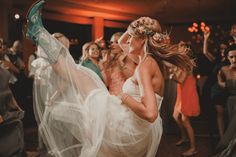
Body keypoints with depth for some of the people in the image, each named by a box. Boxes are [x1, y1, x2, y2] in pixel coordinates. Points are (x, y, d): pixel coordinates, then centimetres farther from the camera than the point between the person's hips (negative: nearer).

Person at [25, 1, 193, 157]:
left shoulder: (146, 64, -18)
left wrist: (124, 97, -17)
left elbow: (150, 113, -31)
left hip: (126, 128, -8)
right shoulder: (151, 63, 12)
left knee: (75, 75, 1)